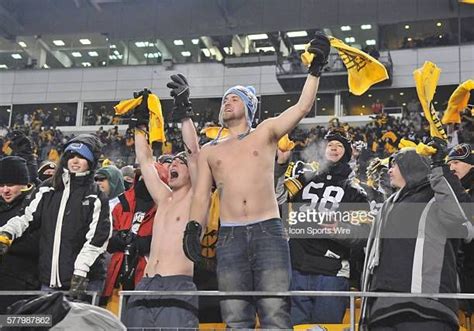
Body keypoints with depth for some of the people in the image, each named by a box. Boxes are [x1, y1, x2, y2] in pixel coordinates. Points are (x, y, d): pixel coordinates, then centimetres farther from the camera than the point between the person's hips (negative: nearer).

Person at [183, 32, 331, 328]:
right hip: (229, 237, 2)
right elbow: (201, 195, 14)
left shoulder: (266, 132, 13)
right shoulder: (210, 151, 19)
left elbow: (303, 107, 2)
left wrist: (316, 68, -6)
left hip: (268, 231, -2)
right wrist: (194, 227, -2)